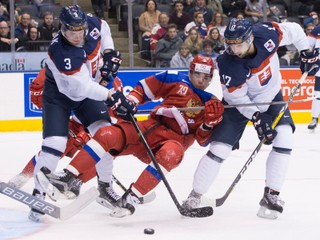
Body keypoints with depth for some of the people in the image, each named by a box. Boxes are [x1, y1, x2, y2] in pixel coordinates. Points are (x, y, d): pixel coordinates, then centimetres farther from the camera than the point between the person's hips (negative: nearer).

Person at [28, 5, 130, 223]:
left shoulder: (92, 24, -19)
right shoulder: (59, 53, -36)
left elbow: (104, 29, 9)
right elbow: (81, 87, -36)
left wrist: (109, 51, -3)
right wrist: (111, 96, -39)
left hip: (89, 89, 6)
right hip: (59, 94, -6)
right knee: (55, 143, -17)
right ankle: (38, 193, -8)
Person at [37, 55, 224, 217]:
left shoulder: (211, 103, 5)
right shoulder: (176, 79, 8)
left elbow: (203, 139, 0)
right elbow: (146, 87, 15)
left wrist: (211, 121, -19)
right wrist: (129, 102, -2)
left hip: (176, 139, -2)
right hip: (151, 127, 2)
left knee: (169, 154, -39)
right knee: (108, 135, -19)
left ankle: (131, 198, -41)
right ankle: (66, 178, -24)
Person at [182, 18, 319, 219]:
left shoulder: (267, 35, -26)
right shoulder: (228, 64, -32)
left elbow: (293, 30, -7)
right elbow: (237, 97, -22)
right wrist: (256, 118, -30)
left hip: (271, 97, 3)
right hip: (240, 103, -3)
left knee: (284, 138, -17)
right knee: (220, 148, -9)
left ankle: (271, 195, -8)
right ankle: (195, 195, 8)